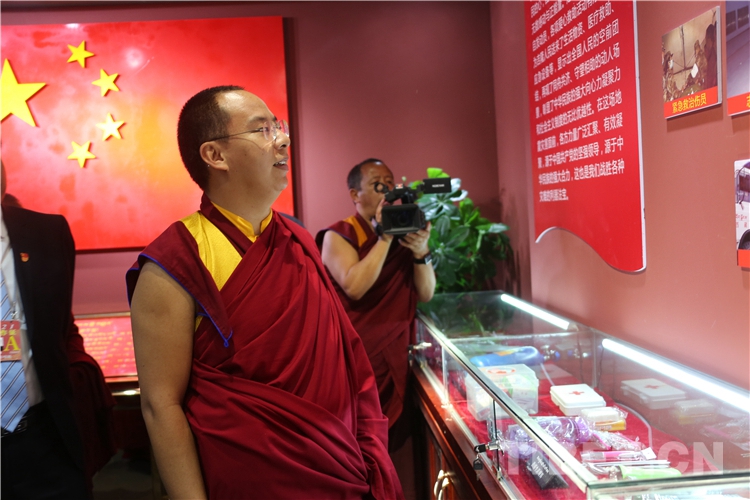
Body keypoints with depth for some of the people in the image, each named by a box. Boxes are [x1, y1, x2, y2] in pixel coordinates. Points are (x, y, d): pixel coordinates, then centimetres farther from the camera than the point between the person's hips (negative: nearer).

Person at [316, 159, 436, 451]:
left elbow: (426, 295, 3)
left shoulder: (404, 236, 8)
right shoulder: (338, 236, -4)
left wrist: (421, 253, -14)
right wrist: (385, 237, -18)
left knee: (394, 443, 7)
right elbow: (354, 287, -21)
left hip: (395, 361, 4)